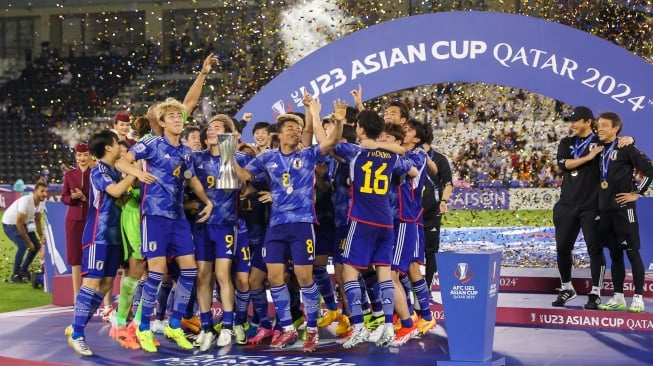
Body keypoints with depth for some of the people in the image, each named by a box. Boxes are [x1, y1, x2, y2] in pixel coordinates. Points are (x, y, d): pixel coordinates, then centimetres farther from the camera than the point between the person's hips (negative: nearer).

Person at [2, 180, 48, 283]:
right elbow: (19, 224, -29)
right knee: (23, 246, -26)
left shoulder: (42, 202, -10)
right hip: (10, 224, -8)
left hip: (24, 223, 8)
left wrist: (41, 236, -12)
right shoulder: (26, 201, -33)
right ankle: (15, 275, -13)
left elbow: (38, 221, 2)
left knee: (37, 246, 1)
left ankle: (23, 271, 19)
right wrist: (29, 242, -22)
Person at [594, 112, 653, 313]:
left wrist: (637, 192, -8)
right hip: (605, 209, 7)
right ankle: (618, 298, 17)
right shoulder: (600, 150, 13)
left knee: (632, 252, -2)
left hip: (623, 208, -7)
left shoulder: (626, 149, -7)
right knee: (615, 254, 12)